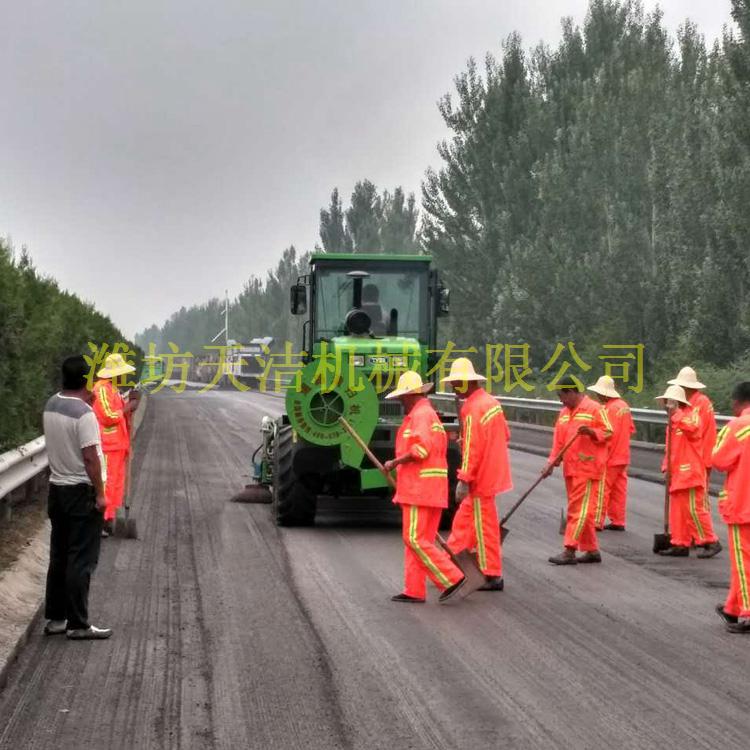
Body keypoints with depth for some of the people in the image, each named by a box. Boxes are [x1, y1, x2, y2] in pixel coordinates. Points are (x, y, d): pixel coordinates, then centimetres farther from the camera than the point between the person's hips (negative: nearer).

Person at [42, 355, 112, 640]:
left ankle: (55, 618, 19)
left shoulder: (51, 405, 5)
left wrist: (86, 402, 14)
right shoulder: (84, 414, -20)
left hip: (57, 488, 8)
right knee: (81, 560, -3)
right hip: (82, 491, -8)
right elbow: (90, 456, -21)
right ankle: (78, 624, 0)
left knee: (59, 557, 14)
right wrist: (99, 493, -15)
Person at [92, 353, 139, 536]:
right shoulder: (102, 388, -16)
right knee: (106, 482, -8)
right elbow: (108, 416, -21)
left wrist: (128, 404, 1)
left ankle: (109, 518, 19)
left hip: (118, 444, 10)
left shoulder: (113, 388, 15)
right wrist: (128, 407, -12)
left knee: (116, 483, 13)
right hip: (108, 444, -10)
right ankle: (100, 520, -6)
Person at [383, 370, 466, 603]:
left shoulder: (421, 414, -11)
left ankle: (451, 577, -11)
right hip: (429, 489, 10)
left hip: (420, 488, -10)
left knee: (415, 539, -10)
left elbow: (421, 448, -24)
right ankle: (414, 590, 11)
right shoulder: (430, 414, 22)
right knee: (416, 540, 10)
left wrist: (395, 462, -14)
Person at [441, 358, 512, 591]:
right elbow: (505, 434, 16)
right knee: (465, 516, 18)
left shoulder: (473, 410, -20)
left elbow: (472, 448, -24)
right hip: (493, 470, 9)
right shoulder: (491, 401, 8)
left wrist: (464, 480, -22)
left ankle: (492, 576, 6)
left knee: (484, 526, 0)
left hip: (481, 476, -9)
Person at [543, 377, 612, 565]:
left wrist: (591, 431, -24)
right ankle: (591, 550, 17)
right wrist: (551, 463, 5)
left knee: (579, 509, -8)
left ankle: (569, 551, -10)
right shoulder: (564, 412, 15)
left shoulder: (594, 408, -7)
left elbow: (608, 433, -7)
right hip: (570, 469, 8)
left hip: (587, 468, -8)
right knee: (581, 510, 10)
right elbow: (558, 441, 15)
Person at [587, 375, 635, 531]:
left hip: (609, 458, -9)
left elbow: (607, 434, -22)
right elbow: (631, 428, 17)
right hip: (623, 456, 9)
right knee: (619, 489, 11)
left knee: (601, 490, -4)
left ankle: (597, 522, -4)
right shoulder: (624, 406, 10)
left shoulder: (609, 409, -18)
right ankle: (618, 522, 14)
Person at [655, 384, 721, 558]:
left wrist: (676, 413, -24)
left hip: (690, 472, -9)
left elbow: (692, 428, -31)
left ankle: (710, 542, -2)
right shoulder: (672, 421, 19)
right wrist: (667, 465, 14)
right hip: (676, 473, 9)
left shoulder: (691, 414, -7)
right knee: (677, 511, 9)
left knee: (693, 509, -9)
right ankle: (681, 544, 14)